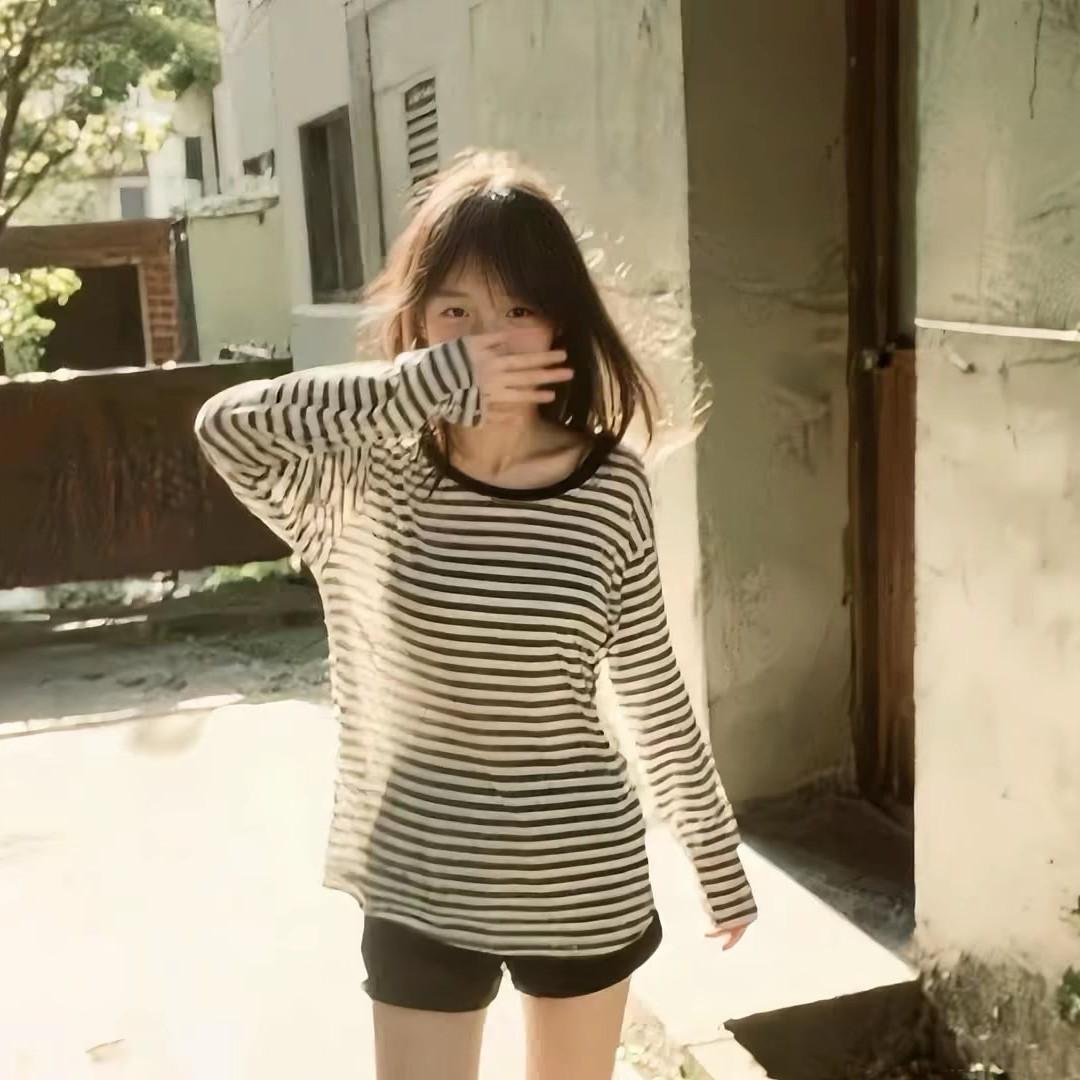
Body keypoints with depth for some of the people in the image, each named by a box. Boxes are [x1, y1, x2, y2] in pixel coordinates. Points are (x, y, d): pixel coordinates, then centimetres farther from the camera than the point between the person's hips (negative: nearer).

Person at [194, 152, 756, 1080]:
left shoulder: (611, 487, -10)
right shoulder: (368, 477, -13)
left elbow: (653, 687, -1)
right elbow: (227, 426, -34)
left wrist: (718, 854, 7)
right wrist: (432, 380, -39)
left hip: (584, 882, 1)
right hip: (419, 888, -1)